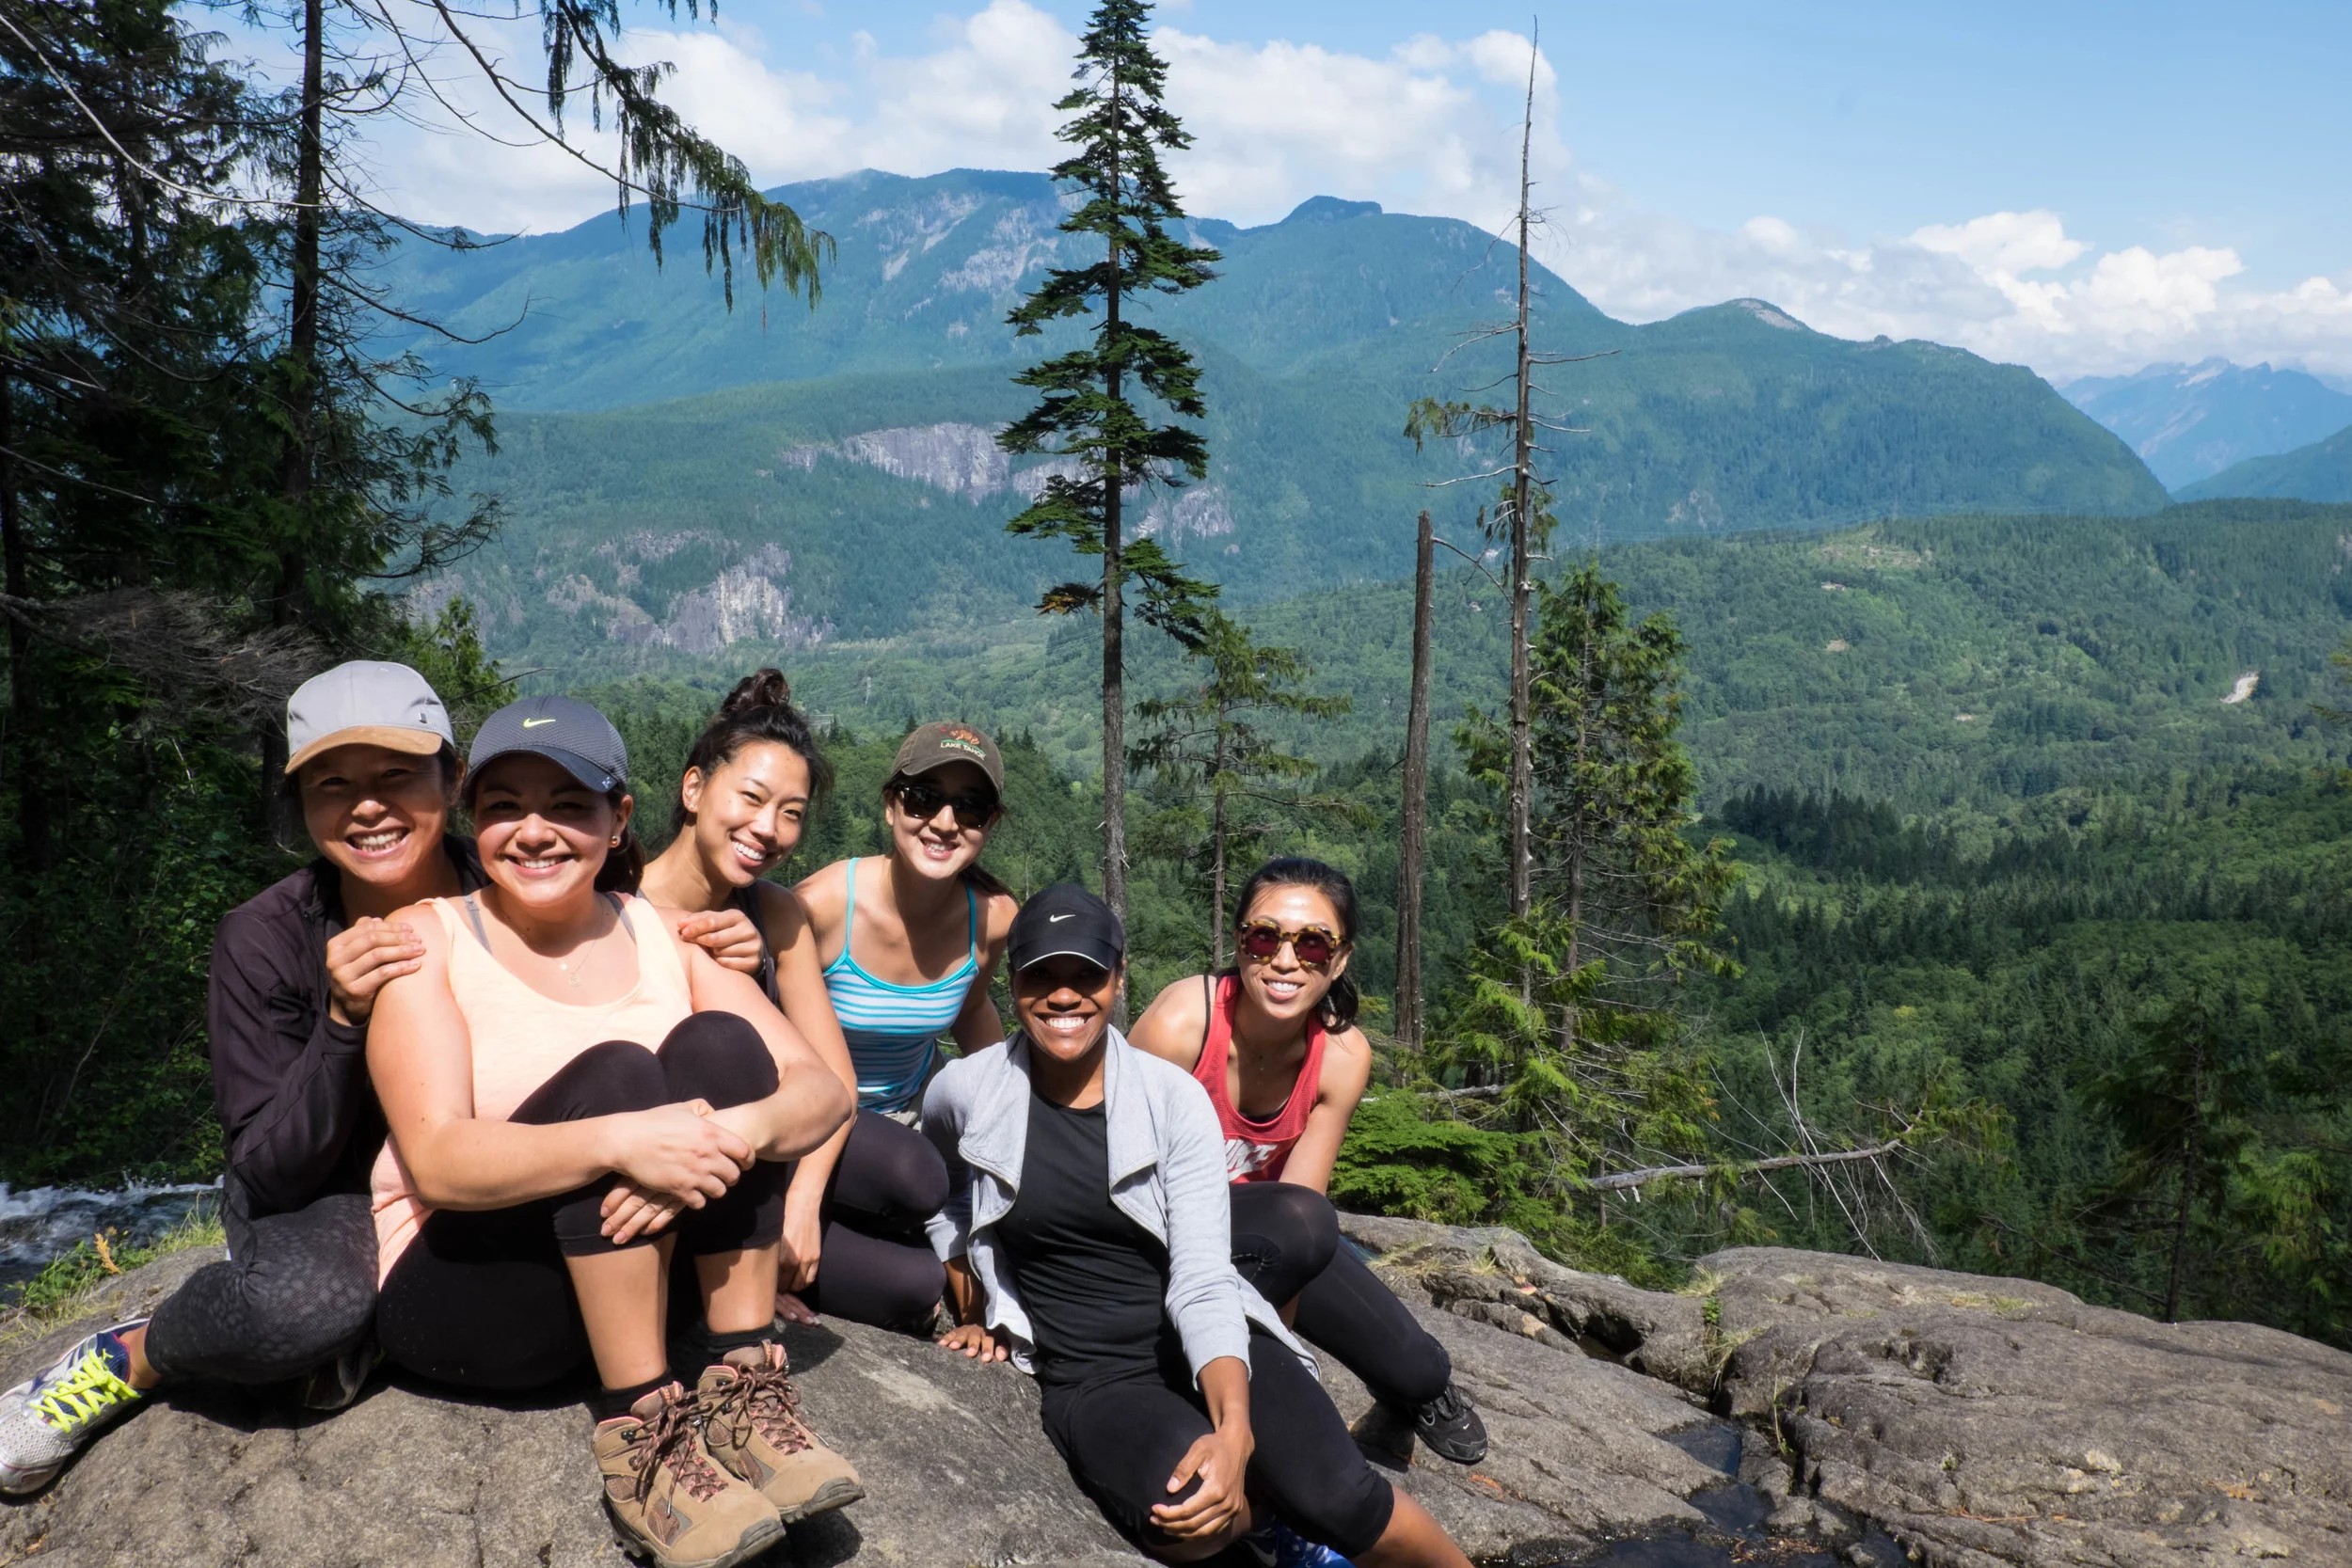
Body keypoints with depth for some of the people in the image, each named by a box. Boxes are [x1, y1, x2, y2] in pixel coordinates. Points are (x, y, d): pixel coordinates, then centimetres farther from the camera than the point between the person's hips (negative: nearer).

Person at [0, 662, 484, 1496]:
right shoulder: (264, 941, -14)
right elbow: (270, 1177, -14)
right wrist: (344, 1021, -30)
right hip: (325, 1200, -2)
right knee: (300, 1299, -35)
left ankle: (376, 1321, -6)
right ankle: (133, 1360, -3)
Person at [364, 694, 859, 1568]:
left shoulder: (666, 937, 4)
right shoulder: (429, 939, -5)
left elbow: (824, 1092, -9)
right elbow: (436, 1162, -20)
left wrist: (731, 1136, -32)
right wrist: (618, 1144, -37)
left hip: (648, 1274, 4)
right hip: (461, 1294, -3)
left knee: (717, 1043, -19)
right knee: (613, 1074, -26)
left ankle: (744, 1397, -21)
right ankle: (639, 1442, -27)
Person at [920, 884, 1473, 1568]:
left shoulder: (1175, 1099, -7)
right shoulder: (966, 1091, -4)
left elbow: (1204, 1285, -15)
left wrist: (1234, 1428, -30)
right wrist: (970, 1313, 17)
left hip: (1206, 1350, 0)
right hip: (1093, 1378, 0)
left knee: (1341, 1499, -27)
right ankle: (1273, 1510, 1)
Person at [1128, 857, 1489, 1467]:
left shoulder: (1344, 1055, -15)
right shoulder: (1180, 1022, -28)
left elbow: (1297, 1199, -15)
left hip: (1259, 1224, 5)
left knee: (1416, 1370, -4)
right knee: (1302, 1223, -36)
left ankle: (1420, 1386, 32)